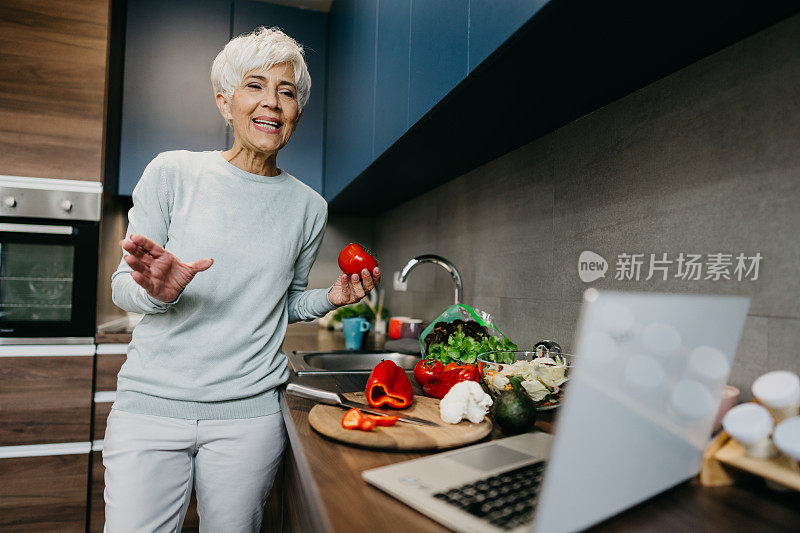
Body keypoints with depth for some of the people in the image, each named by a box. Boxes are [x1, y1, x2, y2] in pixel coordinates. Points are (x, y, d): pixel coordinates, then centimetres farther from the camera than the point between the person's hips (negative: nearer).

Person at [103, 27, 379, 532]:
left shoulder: (308, 206, 3)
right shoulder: (173, 173, -4)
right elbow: (123, 285, 0)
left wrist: (332, 298, -5)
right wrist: (156, 290, -22)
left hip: (249, 412, 2)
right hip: (153, 402, -1)